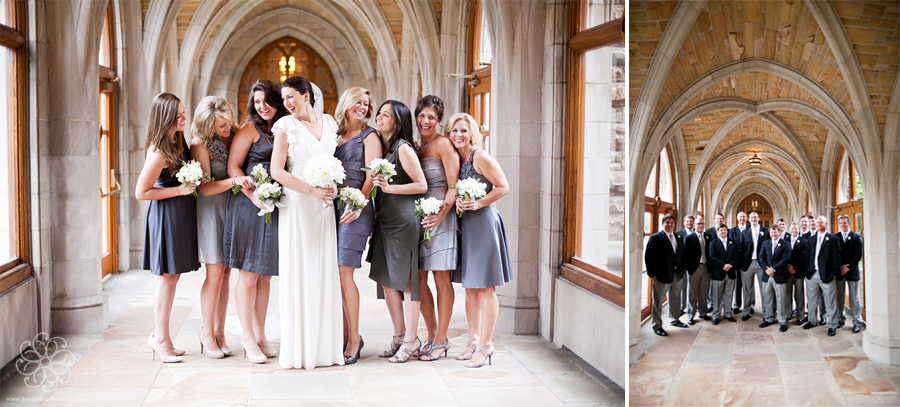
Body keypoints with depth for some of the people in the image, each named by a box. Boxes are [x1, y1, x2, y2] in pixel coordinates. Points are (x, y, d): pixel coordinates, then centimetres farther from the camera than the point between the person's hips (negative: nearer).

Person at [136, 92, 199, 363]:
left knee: (173, 276, 12)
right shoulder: (158, 152, -21)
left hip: (182, 214, 9)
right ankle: (161, 340, 9)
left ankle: (159, 335, 22)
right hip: (167, 215, -9)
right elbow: (141, 192, -17)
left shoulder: (178, 140, 6)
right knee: (168, 277, -1)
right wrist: (180, 190, -17)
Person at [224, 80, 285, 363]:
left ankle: (260, 335, 18)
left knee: (265, 275, 10)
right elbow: (233, 167, -8)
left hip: (274, 209, 6)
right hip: (249, 207, -6)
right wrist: (253, 196, -19)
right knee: (248, 274, -2)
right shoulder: (250, 129, -2)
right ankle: (247, 336, 6)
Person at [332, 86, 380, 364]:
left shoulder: (369, 136, 5)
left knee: (344, 271, -11)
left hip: (356, 209, -5)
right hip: (332, 206, 5)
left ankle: (354, 338, -4)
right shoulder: (335, 136, 20)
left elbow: (372, 175, -5)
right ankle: (344, 334, 11)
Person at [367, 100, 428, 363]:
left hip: (404, 219, -8)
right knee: (386, 279, 9)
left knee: (405, 279, -3)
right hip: (384, 220, 8)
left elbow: (421, 185, -12)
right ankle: (399, 336, 19)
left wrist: (390, 187, -19)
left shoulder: (403, 148, -9)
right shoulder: (380, 147, 14)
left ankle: (411, 339, 5)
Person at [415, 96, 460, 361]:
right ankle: (432, 335, 19)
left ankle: (441, 340, 7)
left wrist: (440, 214, -21)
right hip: (418, 217, 6)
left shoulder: (443, 144, -7)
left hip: (440, 218, -6)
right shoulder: (416, 147, 14)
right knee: (419, 280, 6)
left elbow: (454, 186, -11)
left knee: (441, 279, -1)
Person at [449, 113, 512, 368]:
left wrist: (478, 204, -16)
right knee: (470, 287, 12)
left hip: (484, 222, -8)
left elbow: (503, 187, -11)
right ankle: (474, 341, 21)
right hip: (464, 224, 8)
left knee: (486, 287, -4)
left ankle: (486, 346, 0)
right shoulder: (456, 158, 12)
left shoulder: (480, 157, -10)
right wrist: (458, 201, 1)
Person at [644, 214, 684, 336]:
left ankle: (675, 319, 37)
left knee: (675, 299, 19)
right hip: (662, 275, -6)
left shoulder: (678, 238, 11)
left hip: (676, 274, 6)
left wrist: (681, 270, 7)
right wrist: (652, 273, -13)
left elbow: (682, 254, 16)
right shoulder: (655, 238, -9)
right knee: (658, 301, 1)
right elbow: (648, 256, -11)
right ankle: (657, 326, 10)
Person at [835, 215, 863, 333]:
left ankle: (857, 322, 4)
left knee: (854, 297, 0)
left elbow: (858, 254, -3)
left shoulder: (856, 237, 3)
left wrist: (848, 266, -10)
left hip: (852, 270, -2)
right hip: (839, 271, 2)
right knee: (839, 297, 5)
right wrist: (840, 267, -9)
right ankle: (840, 319, 14)